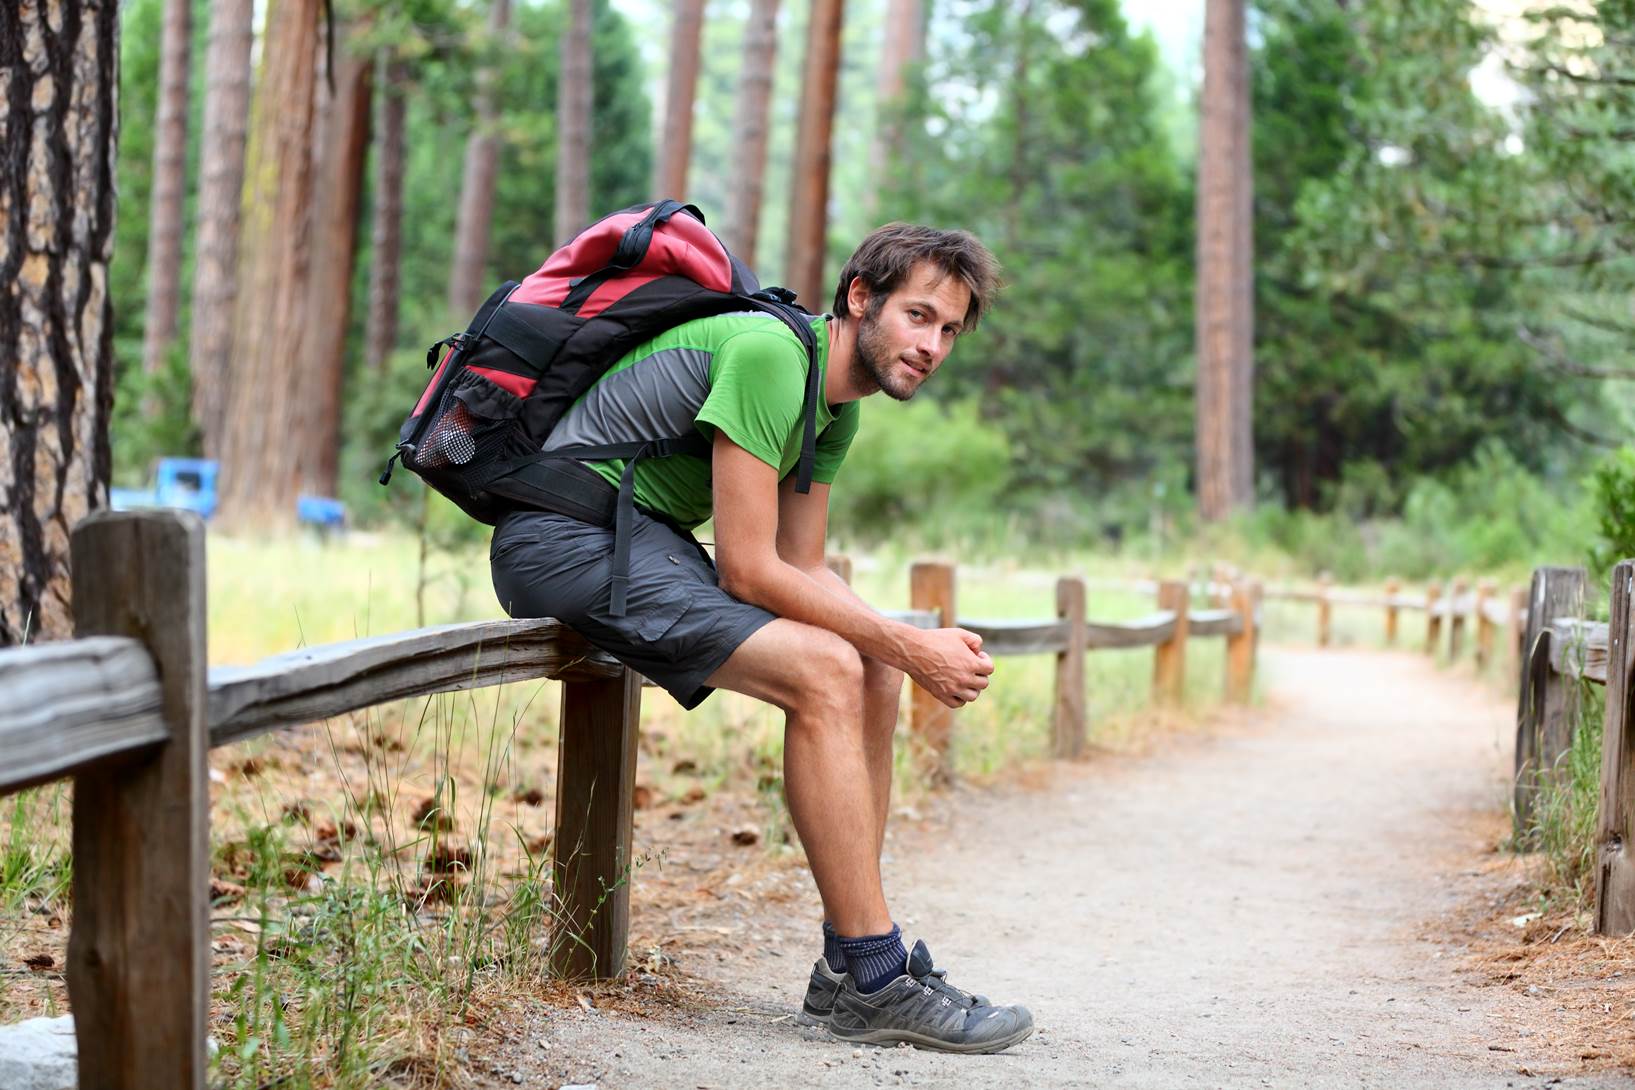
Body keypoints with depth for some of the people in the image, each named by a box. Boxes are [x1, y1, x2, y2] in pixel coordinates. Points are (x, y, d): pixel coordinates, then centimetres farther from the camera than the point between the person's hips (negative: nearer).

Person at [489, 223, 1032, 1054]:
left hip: (648, 542, 10)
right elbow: (749, 571, -22)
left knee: (872, 672, 3)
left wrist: (911, 648, -8)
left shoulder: (837, 409, 11)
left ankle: (850, 966, 3)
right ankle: (874, 982, -18)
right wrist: (908, 646, -18)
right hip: (565, 534, -10)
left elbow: (804, 568, 10)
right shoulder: (769, 353, -20)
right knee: (826, 672, -22)